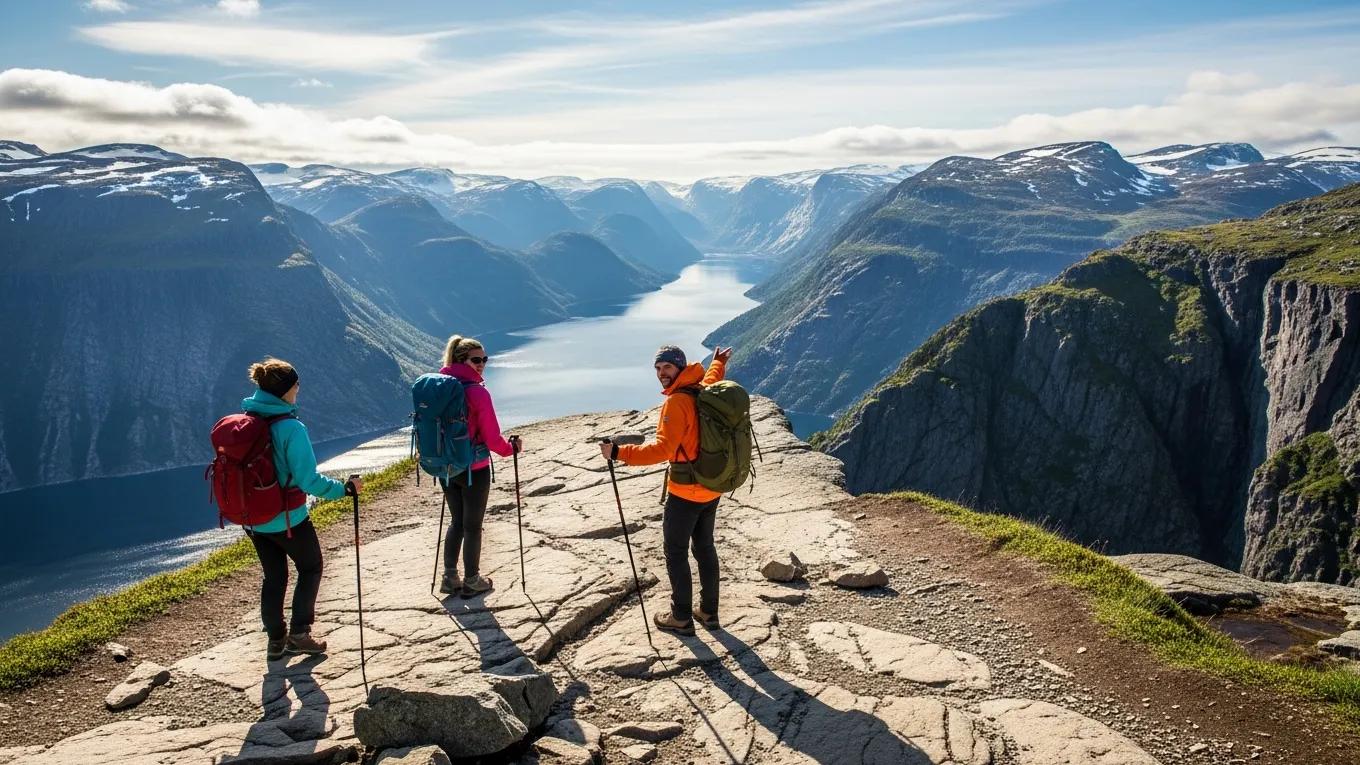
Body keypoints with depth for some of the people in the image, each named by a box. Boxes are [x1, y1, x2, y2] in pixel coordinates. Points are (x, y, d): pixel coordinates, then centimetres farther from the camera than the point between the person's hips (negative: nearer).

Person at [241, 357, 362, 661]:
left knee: (274, 576, 20)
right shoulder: (291, 428, -22)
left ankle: (276, 640, 27)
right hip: (288, 518, -6)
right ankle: (298, 633, 14)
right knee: (311, 568, 17)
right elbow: (308, 480, -24)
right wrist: (344, 488, -12)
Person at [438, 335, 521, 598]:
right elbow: (492, 438, -17)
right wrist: (511, 448, 2)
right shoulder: (478, 392, -21)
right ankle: (471, 582, 22)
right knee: (472, 526, 9)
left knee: (457, 521, 20)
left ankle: (450, 578, 26)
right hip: (474, 470, -6)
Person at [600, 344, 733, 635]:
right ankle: (709, 612, 27)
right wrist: (719, 362, 51)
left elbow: (663, 449, -29)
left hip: (685, 492, -8)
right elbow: (712, 377, 31)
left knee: (676, 553, 5)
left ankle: (682, 618, 11)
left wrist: (619, 452, -29)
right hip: (712, 488, 8)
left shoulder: (677, 401, -21)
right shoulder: (703, 390, 4)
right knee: (705, 548, 18)